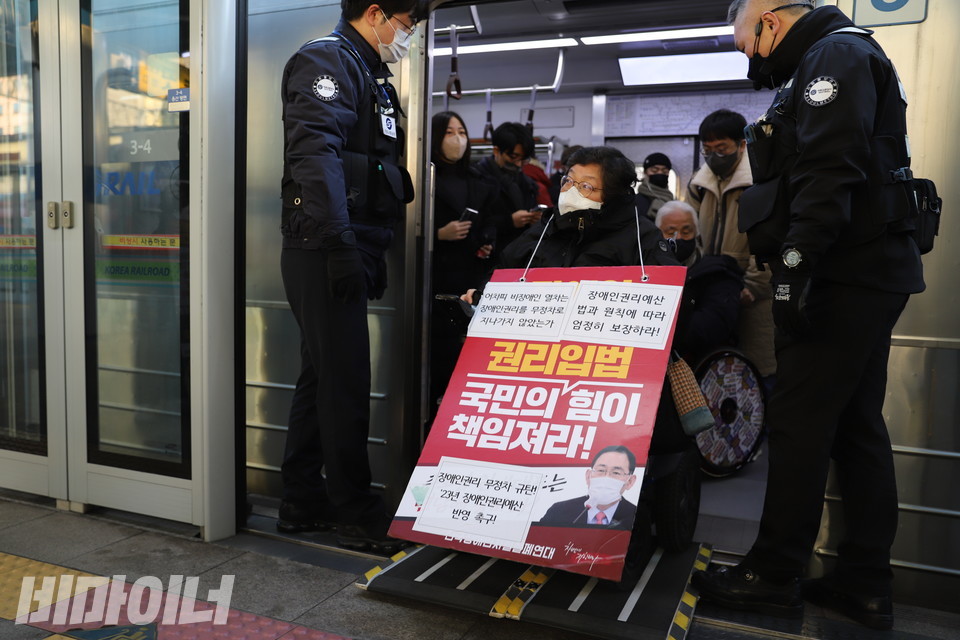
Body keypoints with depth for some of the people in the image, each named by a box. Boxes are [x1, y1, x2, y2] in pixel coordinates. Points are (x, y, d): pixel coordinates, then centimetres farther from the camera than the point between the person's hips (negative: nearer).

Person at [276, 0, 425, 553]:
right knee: (345, 382, -5)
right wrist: (339, 246, -28)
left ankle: (304, 502, 25)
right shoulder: (327, 59, -5)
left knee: (323, 378, 13)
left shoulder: (370, 75, 25)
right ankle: (356, 514, 8)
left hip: (351, 251, 10)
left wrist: (372, 255, 25)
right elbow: (315, 151, -21)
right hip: (327, 252, -10)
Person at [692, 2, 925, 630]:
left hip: (846, 277, -11)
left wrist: (797, 263, -26)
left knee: (800, 424, -6)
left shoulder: (836, 55, -6)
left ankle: (773, 576, 4)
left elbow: (829, 170, -21)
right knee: (857, 426, 10)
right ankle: (865, 584, 19)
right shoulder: (819, 68, 26)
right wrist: (793, 263, 18)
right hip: (863, 274, 11)